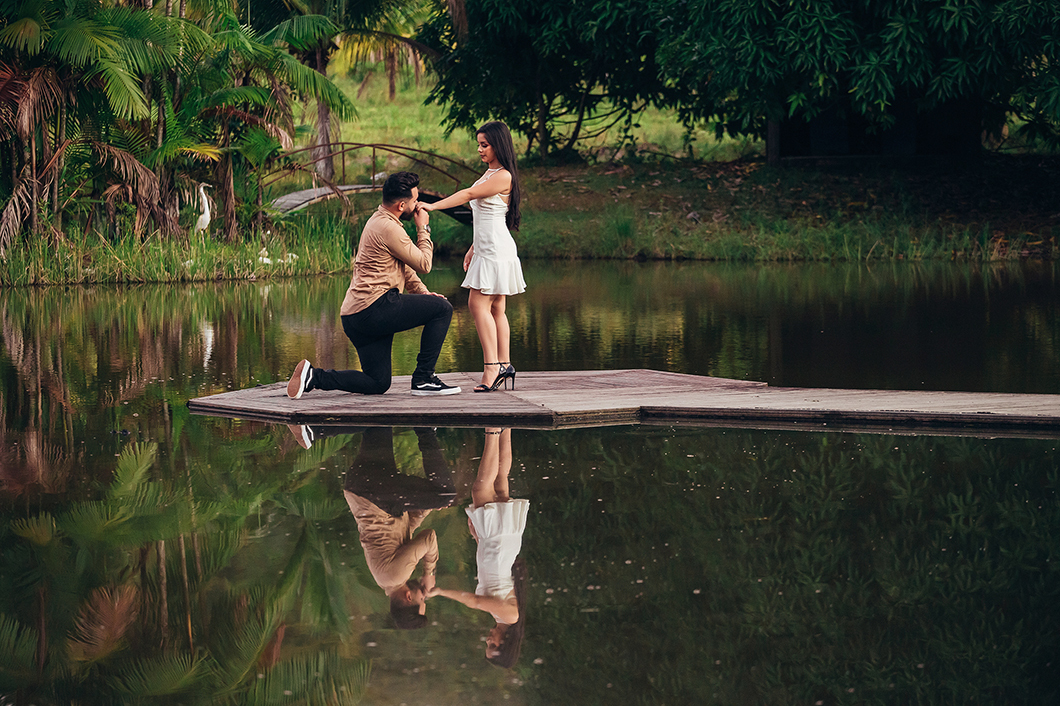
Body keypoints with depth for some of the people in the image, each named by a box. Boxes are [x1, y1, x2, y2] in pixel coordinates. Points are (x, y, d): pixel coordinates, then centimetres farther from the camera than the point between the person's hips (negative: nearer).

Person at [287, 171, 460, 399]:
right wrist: (423, 229, 7)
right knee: (442, 308, -5)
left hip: (354, 315, 10)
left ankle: (313, 376, 3)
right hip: (374, 307, -10)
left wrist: (422, 292, 17)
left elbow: (403, 265, 29)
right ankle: (423, 378, -3)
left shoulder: (379, 220, 21)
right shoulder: (389, 228, -13)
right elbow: (424, 264, -6)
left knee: (378, 383, 11)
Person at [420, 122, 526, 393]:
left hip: (497, 249, -10)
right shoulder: (490, 173, 17)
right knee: (495, 308, 8)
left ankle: (492, 367, -18)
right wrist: (473, 248, 21)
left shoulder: (503, 177, -14)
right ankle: (504, 364, 9)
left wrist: (433, 206, -25)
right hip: (486, 248, 10)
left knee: (479, 304, -14)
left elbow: (469, 194, -22)